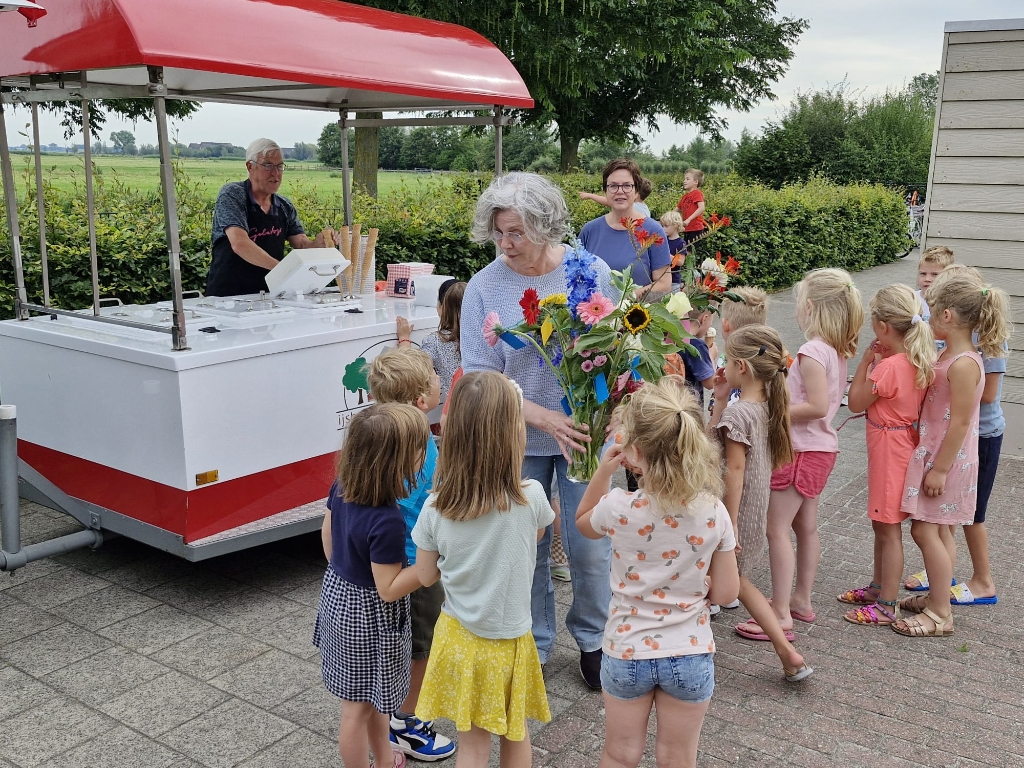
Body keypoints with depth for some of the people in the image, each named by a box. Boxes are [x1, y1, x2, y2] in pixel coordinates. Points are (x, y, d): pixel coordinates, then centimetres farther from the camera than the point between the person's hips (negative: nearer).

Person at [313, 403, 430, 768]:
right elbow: (389, 589, -25)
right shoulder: (386, 522, -34)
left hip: (338, 594, 9)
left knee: (374, 695, 27)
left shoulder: (342, 487, -10)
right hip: (368, 616, -8)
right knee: (359, 706, 11)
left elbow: (327, 533, 8)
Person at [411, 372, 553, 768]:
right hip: (510, 641, -1)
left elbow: (426, 576, -3)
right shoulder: (531, 498, -22)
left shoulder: (435, 508, -17)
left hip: (458, 637, 1)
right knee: (515, 732, 24)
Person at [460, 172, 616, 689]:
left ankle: (592, 639, 35)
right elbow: (479, 375, -12)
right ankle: (533, 646, 33)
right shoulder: (484, 287, -9)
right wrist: (544, 417, -23)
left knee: (589, 548, 8)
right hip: (519, 440, 0)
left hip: (584, 434, 0)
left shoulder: (591, 271, -7)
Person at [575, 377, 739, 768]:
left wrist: (602, 471, -1)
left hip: (627, 653, -1)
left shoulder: (618, 508, -19)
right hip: (690, 656, 1)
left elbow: (583, 523, 6)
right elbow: (725, 592, -7)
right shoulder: (714, 513, -15)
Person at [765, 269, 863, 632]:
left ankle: (781, 614, 0)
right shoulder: (837, 350, 6)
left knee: (777, 529, -3)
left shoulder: (812, 352, -21)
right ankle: (801, 600, 29)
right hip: (822, 447, 10)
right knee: (806, 526, 18)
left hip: (801, 450, -10)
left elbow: (817, 407, -27)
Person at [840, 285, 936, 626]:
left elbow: (856, 403, -14)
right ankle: (878, 587, 35)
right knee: (881, 523, 21)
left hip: (889, 450, -9)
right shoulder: (920, 361, 0)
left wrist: (866, 360, -12)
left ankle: (886, 606, 11)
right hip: (904, 442, 9)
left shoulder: (889, 367, -26)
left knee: (888, 529, 1)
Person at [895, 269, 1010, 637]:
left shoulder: (963, 364, -22)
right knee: (932, 529, 17)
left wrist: (940, 469, -20)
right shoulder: (947, 355, 7)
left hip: (947, 460, -9)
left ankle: (941, 614, 7)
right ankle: (935, 597, 31)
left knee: (925, 530, -4)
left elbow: (960, 421, -22)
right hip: (931, 454, 9)